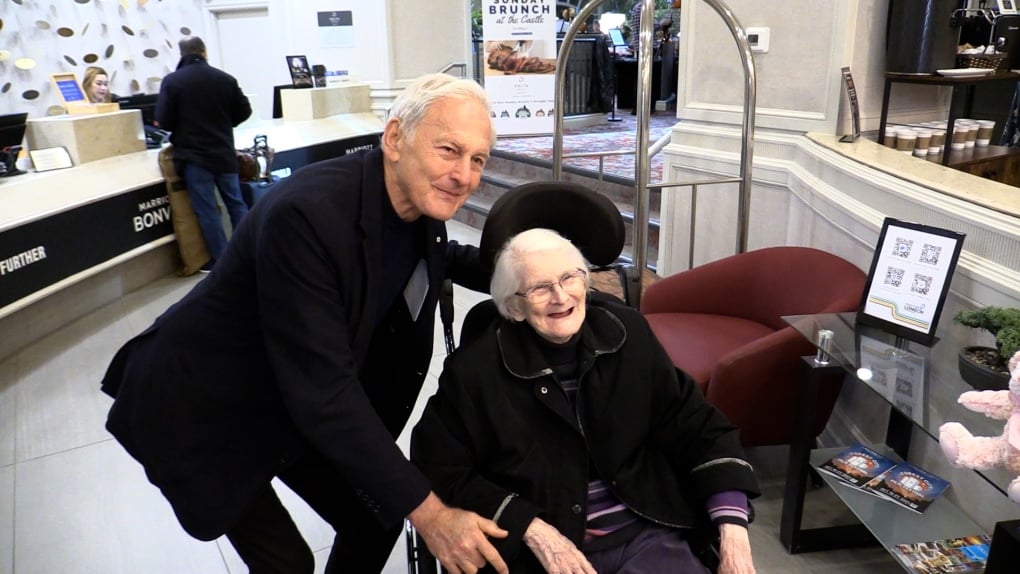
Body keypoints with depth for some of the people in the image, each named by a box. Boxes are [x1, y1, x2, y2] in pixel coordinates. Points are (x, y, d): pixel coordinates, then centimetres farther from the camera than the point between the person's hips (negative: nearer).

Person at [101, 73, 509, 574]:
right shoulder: (306, 213, -34)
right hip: (203, 411, -6)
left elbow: (438, 257, 13)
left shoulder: (420, 197, -11)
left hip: (302, 406, 7)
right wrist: (424, 509, -30)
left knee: (376, 520, 8)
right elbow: (324, 389, -34)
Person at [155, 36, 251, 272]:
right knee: (236, 203, 13)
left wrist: (181, 128, 13)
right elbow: (244, 111, 6)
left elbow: (163, 122, -8)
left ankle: (221, 261, 5)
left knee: (206, 210, 2)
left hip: (193, 156, -3)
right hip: (224, 152, 4)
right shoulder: (225, 78, 1)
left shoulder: (172, 81, -8)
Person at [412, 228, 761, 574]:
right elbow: (440, 472, -3)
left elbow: (697, 426, 3)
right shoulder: (476, 370, -8)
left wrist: (733, 531, -8)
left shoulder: (627, 333, 1)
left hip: (645, 535, 1)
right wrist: (533, 530, -12)